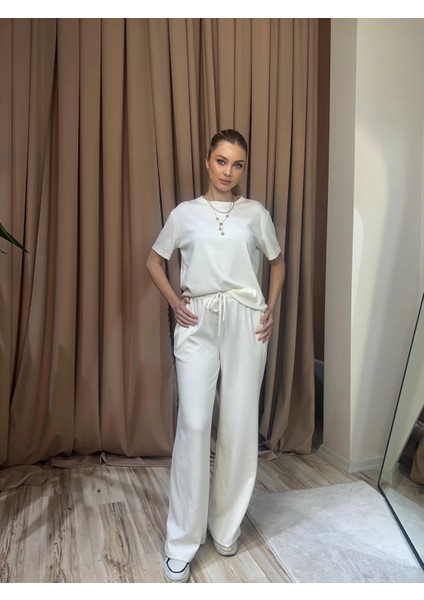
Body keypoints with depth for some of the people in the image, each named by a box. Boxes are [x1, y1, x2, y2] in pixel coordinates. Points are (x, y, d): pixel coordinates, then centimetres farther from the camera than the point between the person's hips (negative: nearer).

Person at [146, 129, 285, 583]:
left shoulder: (256, 213, 8)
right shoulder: (185, 213, 7)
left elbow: (277, 261, 20)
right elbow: (154, 260, 16)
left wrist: (271, 309, 7)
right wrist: (173, 301, 2)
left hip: (246, 323, 1)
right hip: (197, 324, -1)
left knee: (239, 424, 5)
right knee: (193, 424, -6)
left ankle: (227, 527, 26)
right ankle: (181, 543, 9)